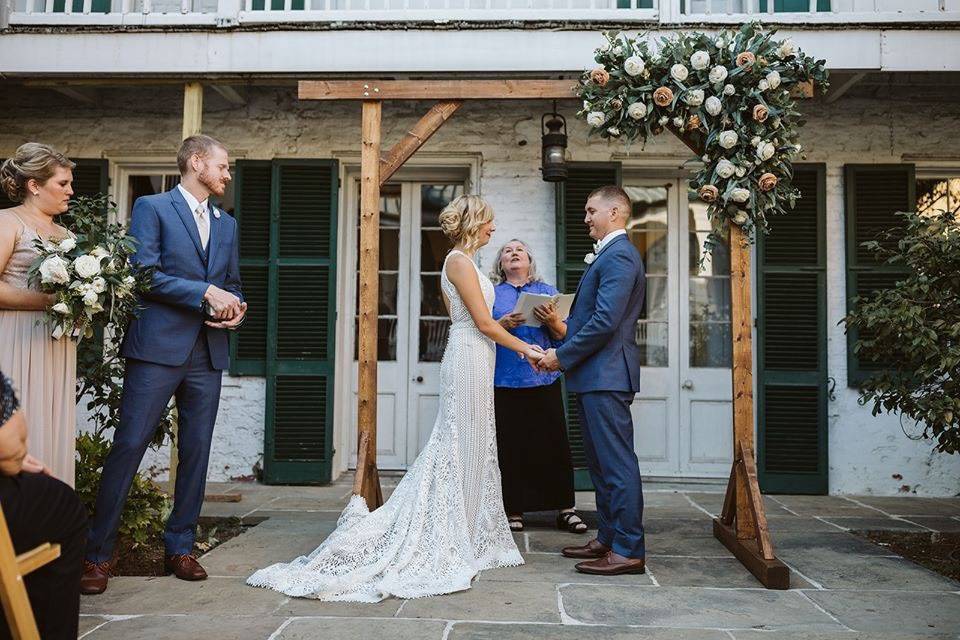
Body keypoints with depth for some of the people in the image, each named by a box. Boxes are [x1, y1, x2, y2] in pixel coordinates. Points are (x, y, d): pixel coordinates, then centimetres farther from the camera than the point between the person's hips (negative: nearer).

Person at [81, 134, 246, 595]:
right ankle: (97, 553, 6)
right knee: (128, 446, -5)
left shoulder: (227, 224, 19)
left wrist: (236, 308, 0)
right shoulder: (151, 207, 1)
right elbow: (144, 274, -10)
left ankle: (180, 547, 18)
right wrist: (206, 293, -14)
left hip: (208, 353, 6)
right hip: (158, 348, -5)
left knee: (197, 451, 7)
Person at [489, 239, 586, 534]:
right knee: (510, 446, 0)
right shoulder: (492, 293, 11)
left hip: (544, 379, 1)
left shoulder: (547, 291, 14)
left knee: (553, 444, 0)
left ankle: (565, 509, 9)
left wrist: (553, 321, -13)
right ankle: (514, 510, 11)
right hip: (505, 381, -1)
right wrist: (503, 325, -13)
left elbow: (563, 335, 8)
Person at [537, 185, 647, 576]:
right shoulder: (606, 255, 20)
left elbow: (605, 321, -22)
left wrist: (562, 356, -14)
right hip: (595, 375, 11)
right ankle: (608, 538, 26)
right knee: (600, 461, 16)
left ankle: (628, 551, 2)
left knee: (616, 463, -5)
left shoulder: (619, 256, -13)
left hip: (606, 374, -11)